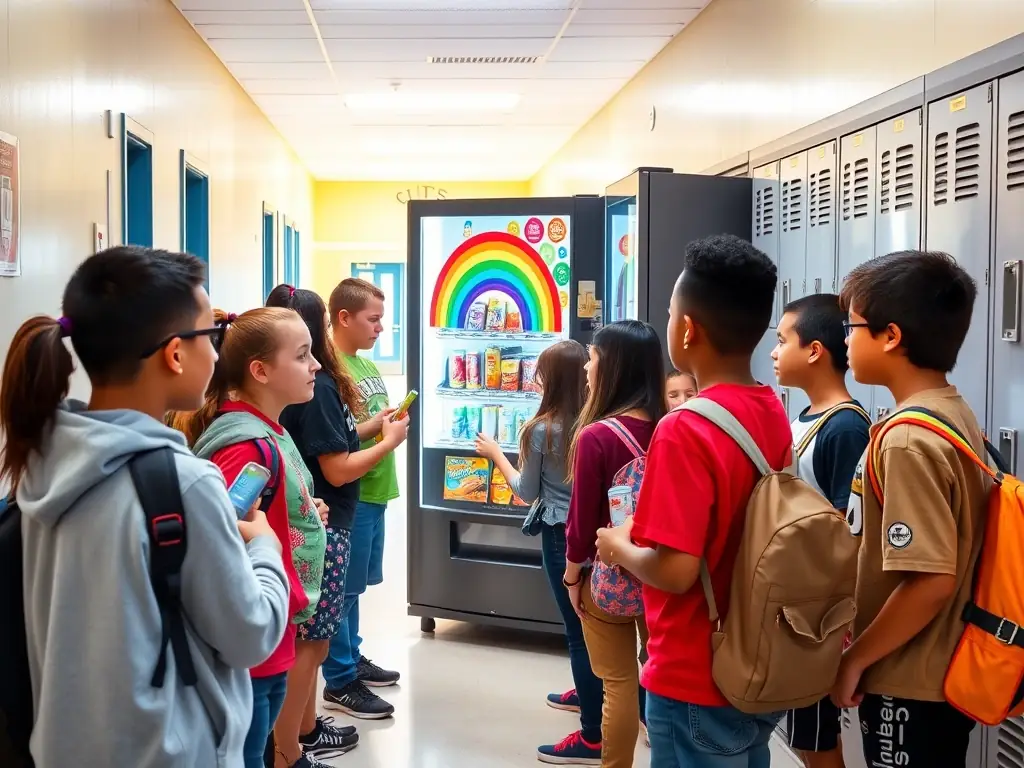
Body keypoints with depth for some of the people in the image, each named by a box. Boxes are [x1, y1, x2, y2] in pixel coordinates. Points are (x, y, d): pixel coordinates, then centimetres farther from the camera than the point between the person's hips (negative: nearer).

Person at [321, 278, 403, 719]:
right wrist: (377, 426, -19)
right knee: (344, 587, 1)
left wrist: (392, 420, 0)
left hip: (374, 490, 9)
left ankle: (352, 658, 34)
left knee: (355, 584, 20)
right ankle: (340, 682, 11)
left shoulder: (368, 366, 11)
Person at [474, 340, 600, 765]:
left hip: (561, 534, -6)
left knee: (577, 626, -2)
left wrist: (495, 454, 7)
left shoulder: (540, 430, -16)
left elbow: (527, 491, -5)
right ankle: (588, 692, 46)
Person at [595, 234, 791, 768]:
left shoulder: (685, 431, -24)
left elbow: (674, 570, -26)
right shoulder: (774, 415, 1)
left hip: (696, 682, -7)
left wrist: (619, 547, -8)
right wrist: (647, 528, 14)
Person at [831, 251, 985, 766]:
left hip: (909, 687, -9)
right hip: (946, 674, 9)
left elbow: (931, 581, -27)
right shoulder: (958, 416, 4)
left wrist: (855, 659, -15)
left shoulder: (908, 439, -23)